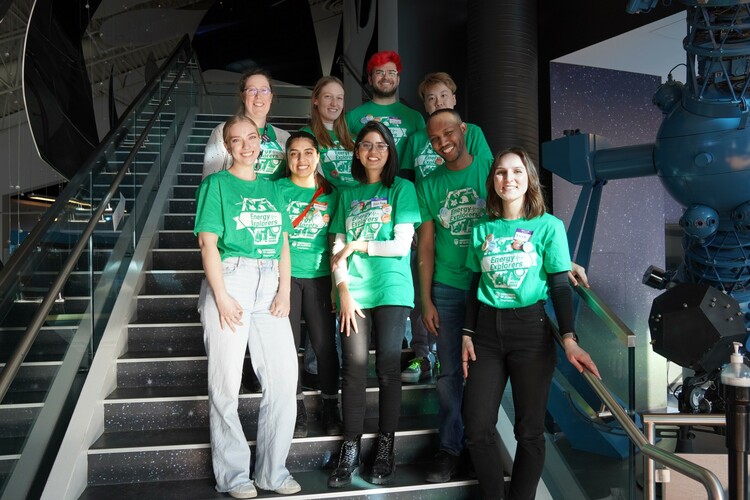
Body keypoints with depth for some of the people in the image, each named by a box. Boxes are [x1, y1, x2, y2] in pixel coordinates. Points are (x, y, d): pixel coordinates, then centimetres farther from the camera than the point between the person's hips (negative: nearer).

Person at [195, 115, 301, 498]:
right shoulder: (217, 184, 3)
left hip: (270, 283, 5)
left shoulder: (271, 189, 17)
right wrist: (221, 297, -14)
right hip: (230, 279, -4)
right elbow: (207, 242, -6)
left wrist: (284, 290, 0)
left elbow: (283, 243, 13)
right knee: (227, 382, -1)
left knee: (284, 377, 1)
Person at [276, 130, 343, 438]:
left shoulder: (330, 194, 8)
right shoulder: (277, 189, 3)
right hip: (285, 275, -1)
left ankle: (330, 407, 16)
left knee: (324, 343, 0)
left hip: (319, 277, 1)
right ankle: (297, 408, 18)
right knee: (288, 343, 3)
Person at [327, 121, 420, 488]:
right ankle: (350, 449, 10)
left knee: (387, 368, 1)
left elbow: (402, 245, -5)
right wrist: (344, 291, -5)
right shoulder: (347, 195, 15)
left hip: (392, 291, -2)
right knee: (353, 369, 1)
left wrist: (357, 244, -2)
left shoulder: (402, 189, 5)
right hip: (354, 292, 3)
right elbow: (337, 251, 8)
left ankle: (385, 448, 13)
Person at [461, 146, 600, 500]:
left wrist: (569, 338, -12)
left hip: (531, 329, -2)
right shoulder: (482, 228, 8)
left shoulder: (548, 226, -1)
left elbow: (560, 286, -2)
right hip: (486, 331, 3)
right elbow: (476, 285, 11)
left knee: (529, 431, 4)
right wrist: (467, 334, 7)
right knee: (477, 428, 2)